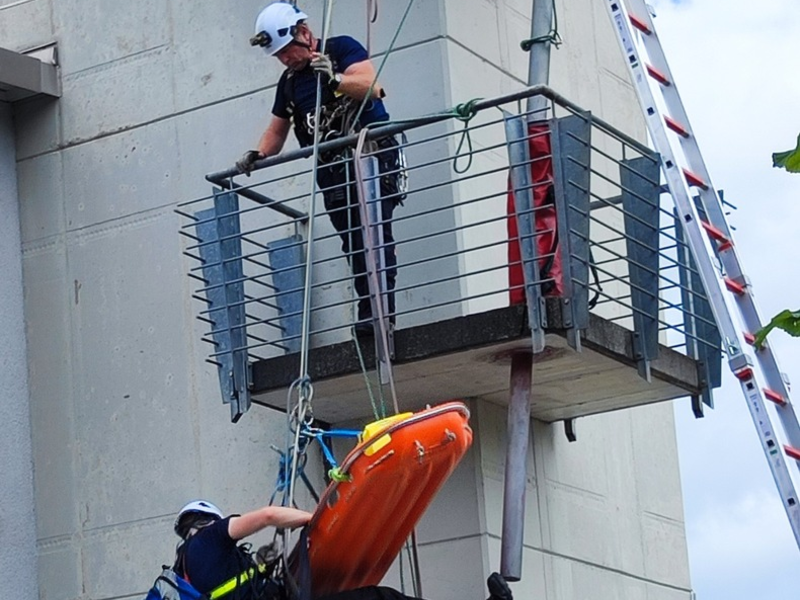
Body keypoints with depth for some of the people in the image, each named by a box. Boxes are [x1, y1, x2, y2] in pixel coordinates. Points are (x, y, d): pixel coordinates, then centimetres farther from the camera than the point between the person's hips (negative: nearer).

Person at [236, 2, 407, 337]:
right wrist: (257, 155, 4)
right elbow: (277, 130, 24)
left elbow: (372, 87, -12)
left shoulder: (342, 49, 1)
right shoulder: (289, 82, 19)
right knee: (353, 244, -2)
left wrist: (335, 78, -29)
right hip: (332, 169, 6)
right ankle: (368, 314, -5)